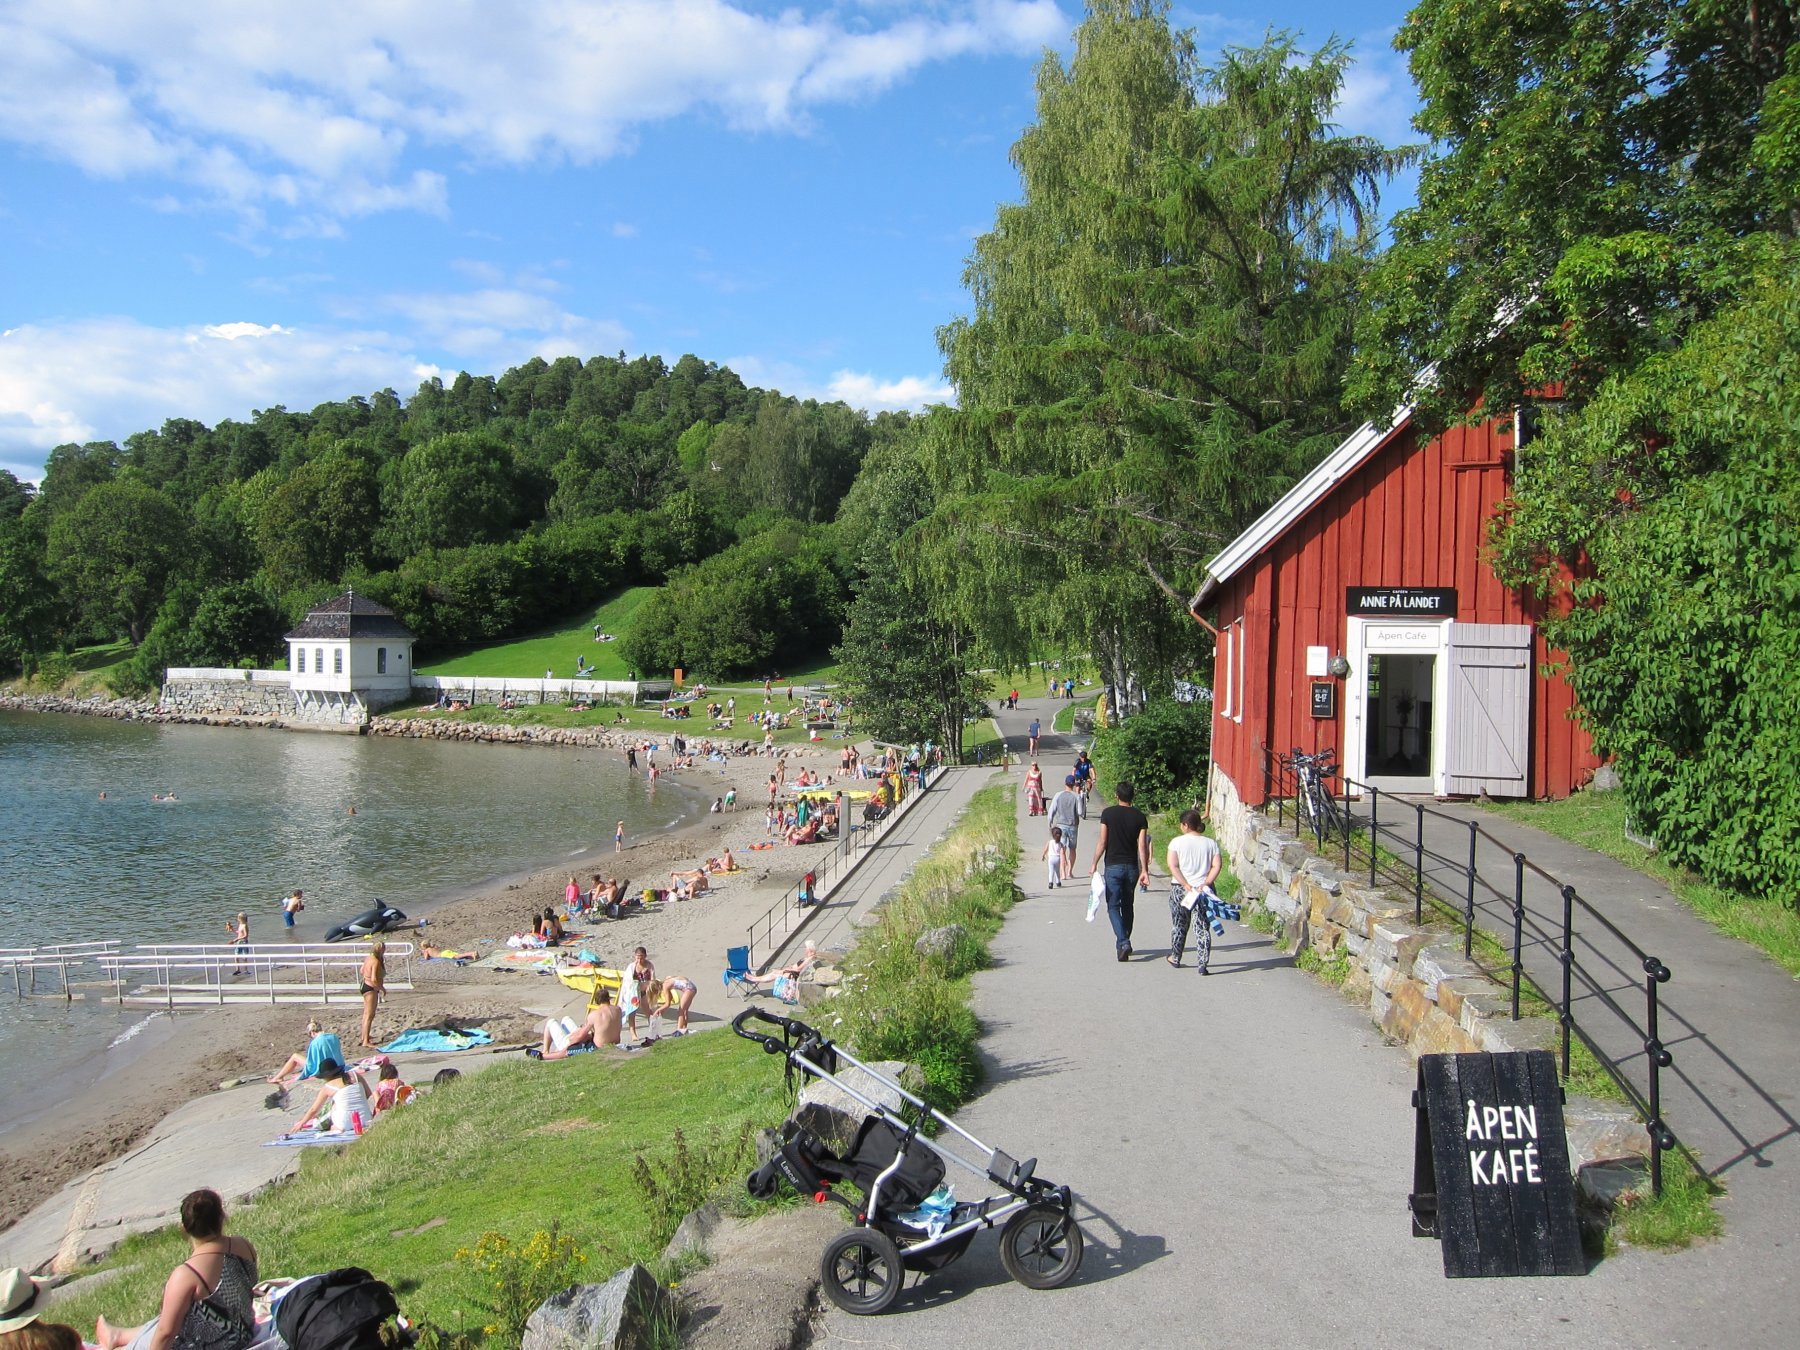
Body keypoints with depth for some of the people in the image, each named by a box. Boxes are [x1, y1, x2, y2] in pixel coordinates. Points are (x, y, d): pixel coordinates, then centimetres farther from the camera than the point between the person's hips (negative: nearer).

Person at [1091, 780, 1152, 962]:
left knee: (1113, 906, 0)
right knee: (1128, 906, 17)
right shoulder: (1139, 816, 0)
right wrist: (1144, 870, -2)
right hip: (1132, 867, 3)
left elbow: (1102, 842, -8)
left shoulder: (1108, 813, -6)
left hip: (1113, 866, -3)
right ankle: (1123, 942, 25)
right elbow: (1142, 846, -4)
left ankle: (1123, 942, -18)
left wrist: (1095, 864, 2)